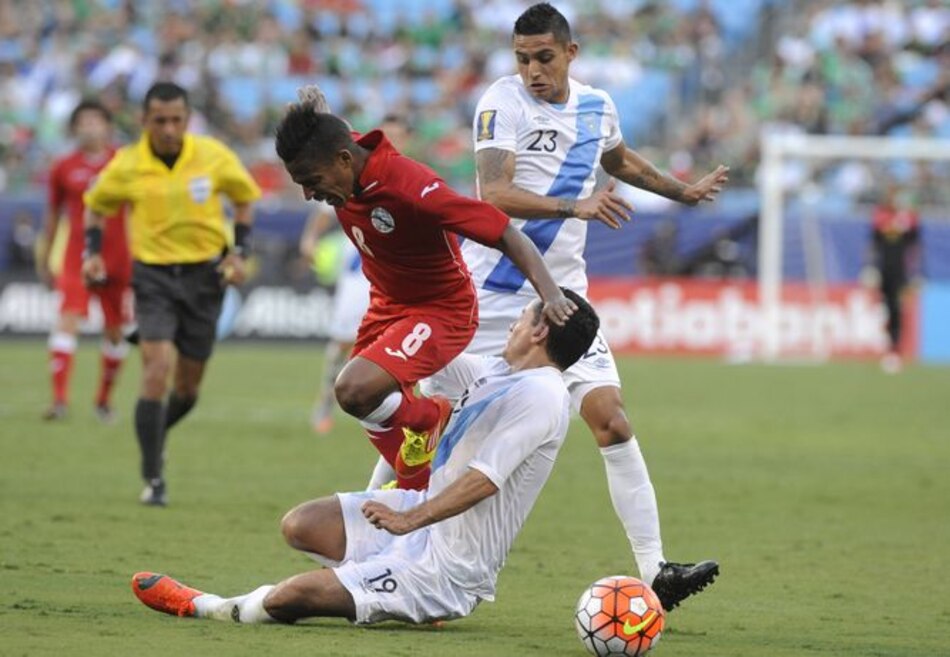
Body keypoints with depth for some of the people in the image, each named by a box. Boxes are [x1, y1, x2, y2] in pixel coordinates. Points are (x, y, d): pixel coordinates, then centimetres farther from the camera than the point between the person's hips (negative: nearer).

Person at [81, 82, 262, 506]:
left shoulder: (214, 157, -7)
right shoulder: (126, 166, -8)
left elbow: (245, 198, 9)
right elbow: (97, 205, 11)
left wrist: (239, 252, -1)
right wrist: (93, 252, -3)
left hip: (204, 275, 2)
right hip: (153, 275, -2)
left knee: (188, 385, 7)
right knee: (157, 368, -18)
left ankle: (155, 435, 39)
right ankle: (153, 479, -11)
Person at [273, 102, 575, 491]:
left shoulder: (411, 188, -36)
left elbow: (507, 236, -34)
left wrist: (549, 293, -46)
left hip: (440, 310, -8)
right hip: (387, 305, 8)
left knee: (354, 392, -27)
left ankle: (428, 416, 2)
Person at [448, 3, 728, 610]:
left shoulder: (597, 106, 8)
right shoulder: (503, 103, -11)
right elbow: (494, 193, -24)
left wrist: (680, 191, 37)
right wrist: (574, 206, -34)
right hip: (491, 294, -4)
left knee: (610, 418, -9)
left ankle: (654, 569, -12)